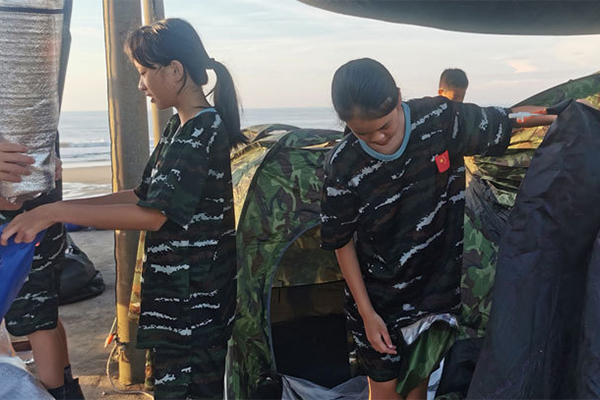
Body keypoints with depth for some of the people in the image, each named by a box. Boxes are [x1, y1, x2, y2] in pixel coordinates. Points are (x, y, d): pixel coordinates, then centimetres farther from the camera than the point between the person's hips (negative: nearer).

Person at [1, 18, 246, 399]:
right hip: (173, 292, 9)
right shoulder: (179, 127, 12)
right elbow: (143, 195, 14)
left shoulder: (204, 129, -18)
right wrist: (60, 210, 8)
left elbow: (154, 214, -25)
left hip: (194, 300, -9)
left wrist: (56, 212, -24)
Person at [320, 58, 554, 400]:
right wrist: (367, 314, -9)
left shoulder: (440, 119, -19)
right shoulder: (343, 167, -23)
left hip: (438, 280, 2)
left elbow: (503, 122, 1)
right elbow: (342, 243, -10)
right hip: (379, 296, -2)